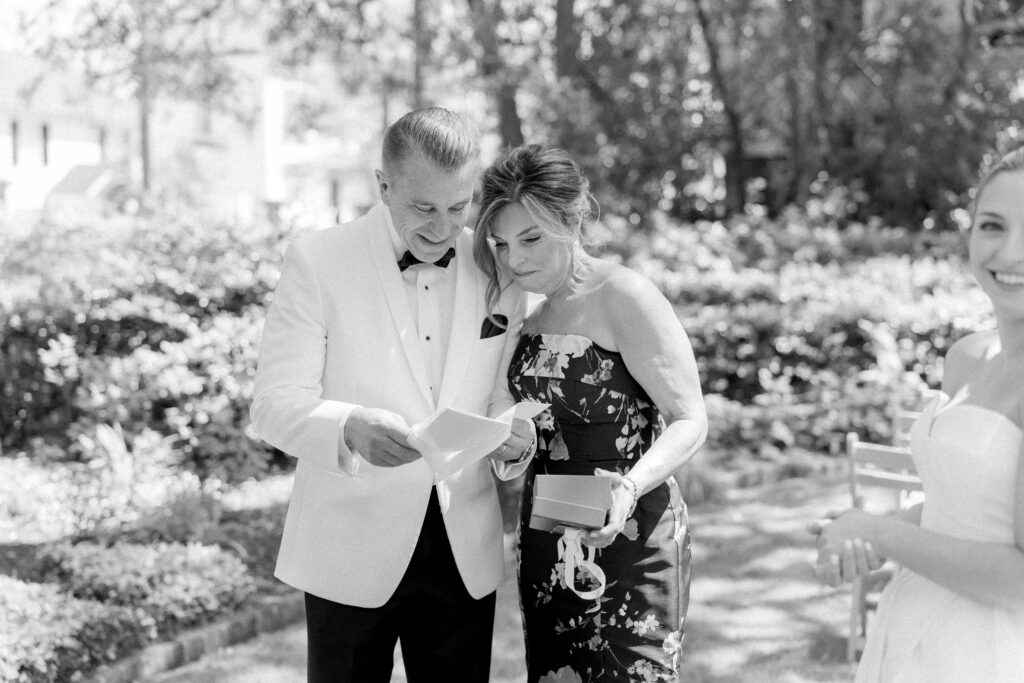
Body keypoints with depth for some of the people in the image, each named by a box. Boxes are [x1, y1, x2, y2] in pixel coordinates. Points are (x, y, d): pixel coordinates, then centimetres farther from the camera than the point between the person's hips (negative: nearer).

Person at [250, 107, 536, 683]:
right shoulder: (318, 261, -7)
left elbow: (504, 395, 9)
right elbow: (275, 403, -10)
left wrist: (515, 438, -15)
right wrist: (351, 429, -31)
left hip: (466, 553, 3)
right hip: (352, 551, -3)